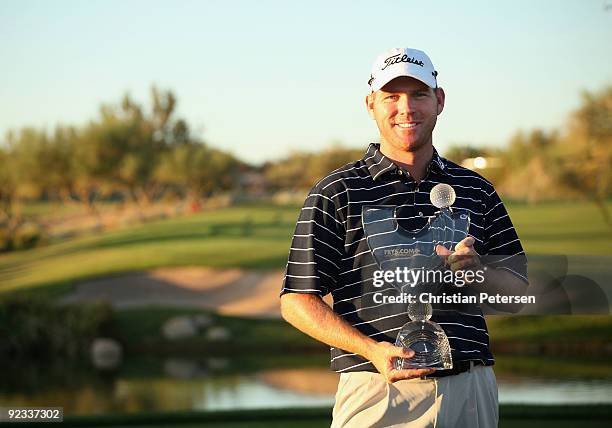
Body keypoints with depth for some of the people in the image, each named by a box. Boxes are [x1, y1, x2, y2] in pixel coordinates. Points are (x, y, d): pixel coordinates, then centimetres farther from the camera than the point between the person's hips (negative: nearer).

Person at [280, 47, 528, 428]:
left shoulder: (475, 190, 13)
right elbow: (297, 301, -3)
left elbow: (519, 286, 15)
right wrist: (372, 349, -17)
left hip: (472, 391, 3)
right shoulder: (335, 193, 1)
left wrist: (477, 272, -7)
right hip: (378, 392, -3)